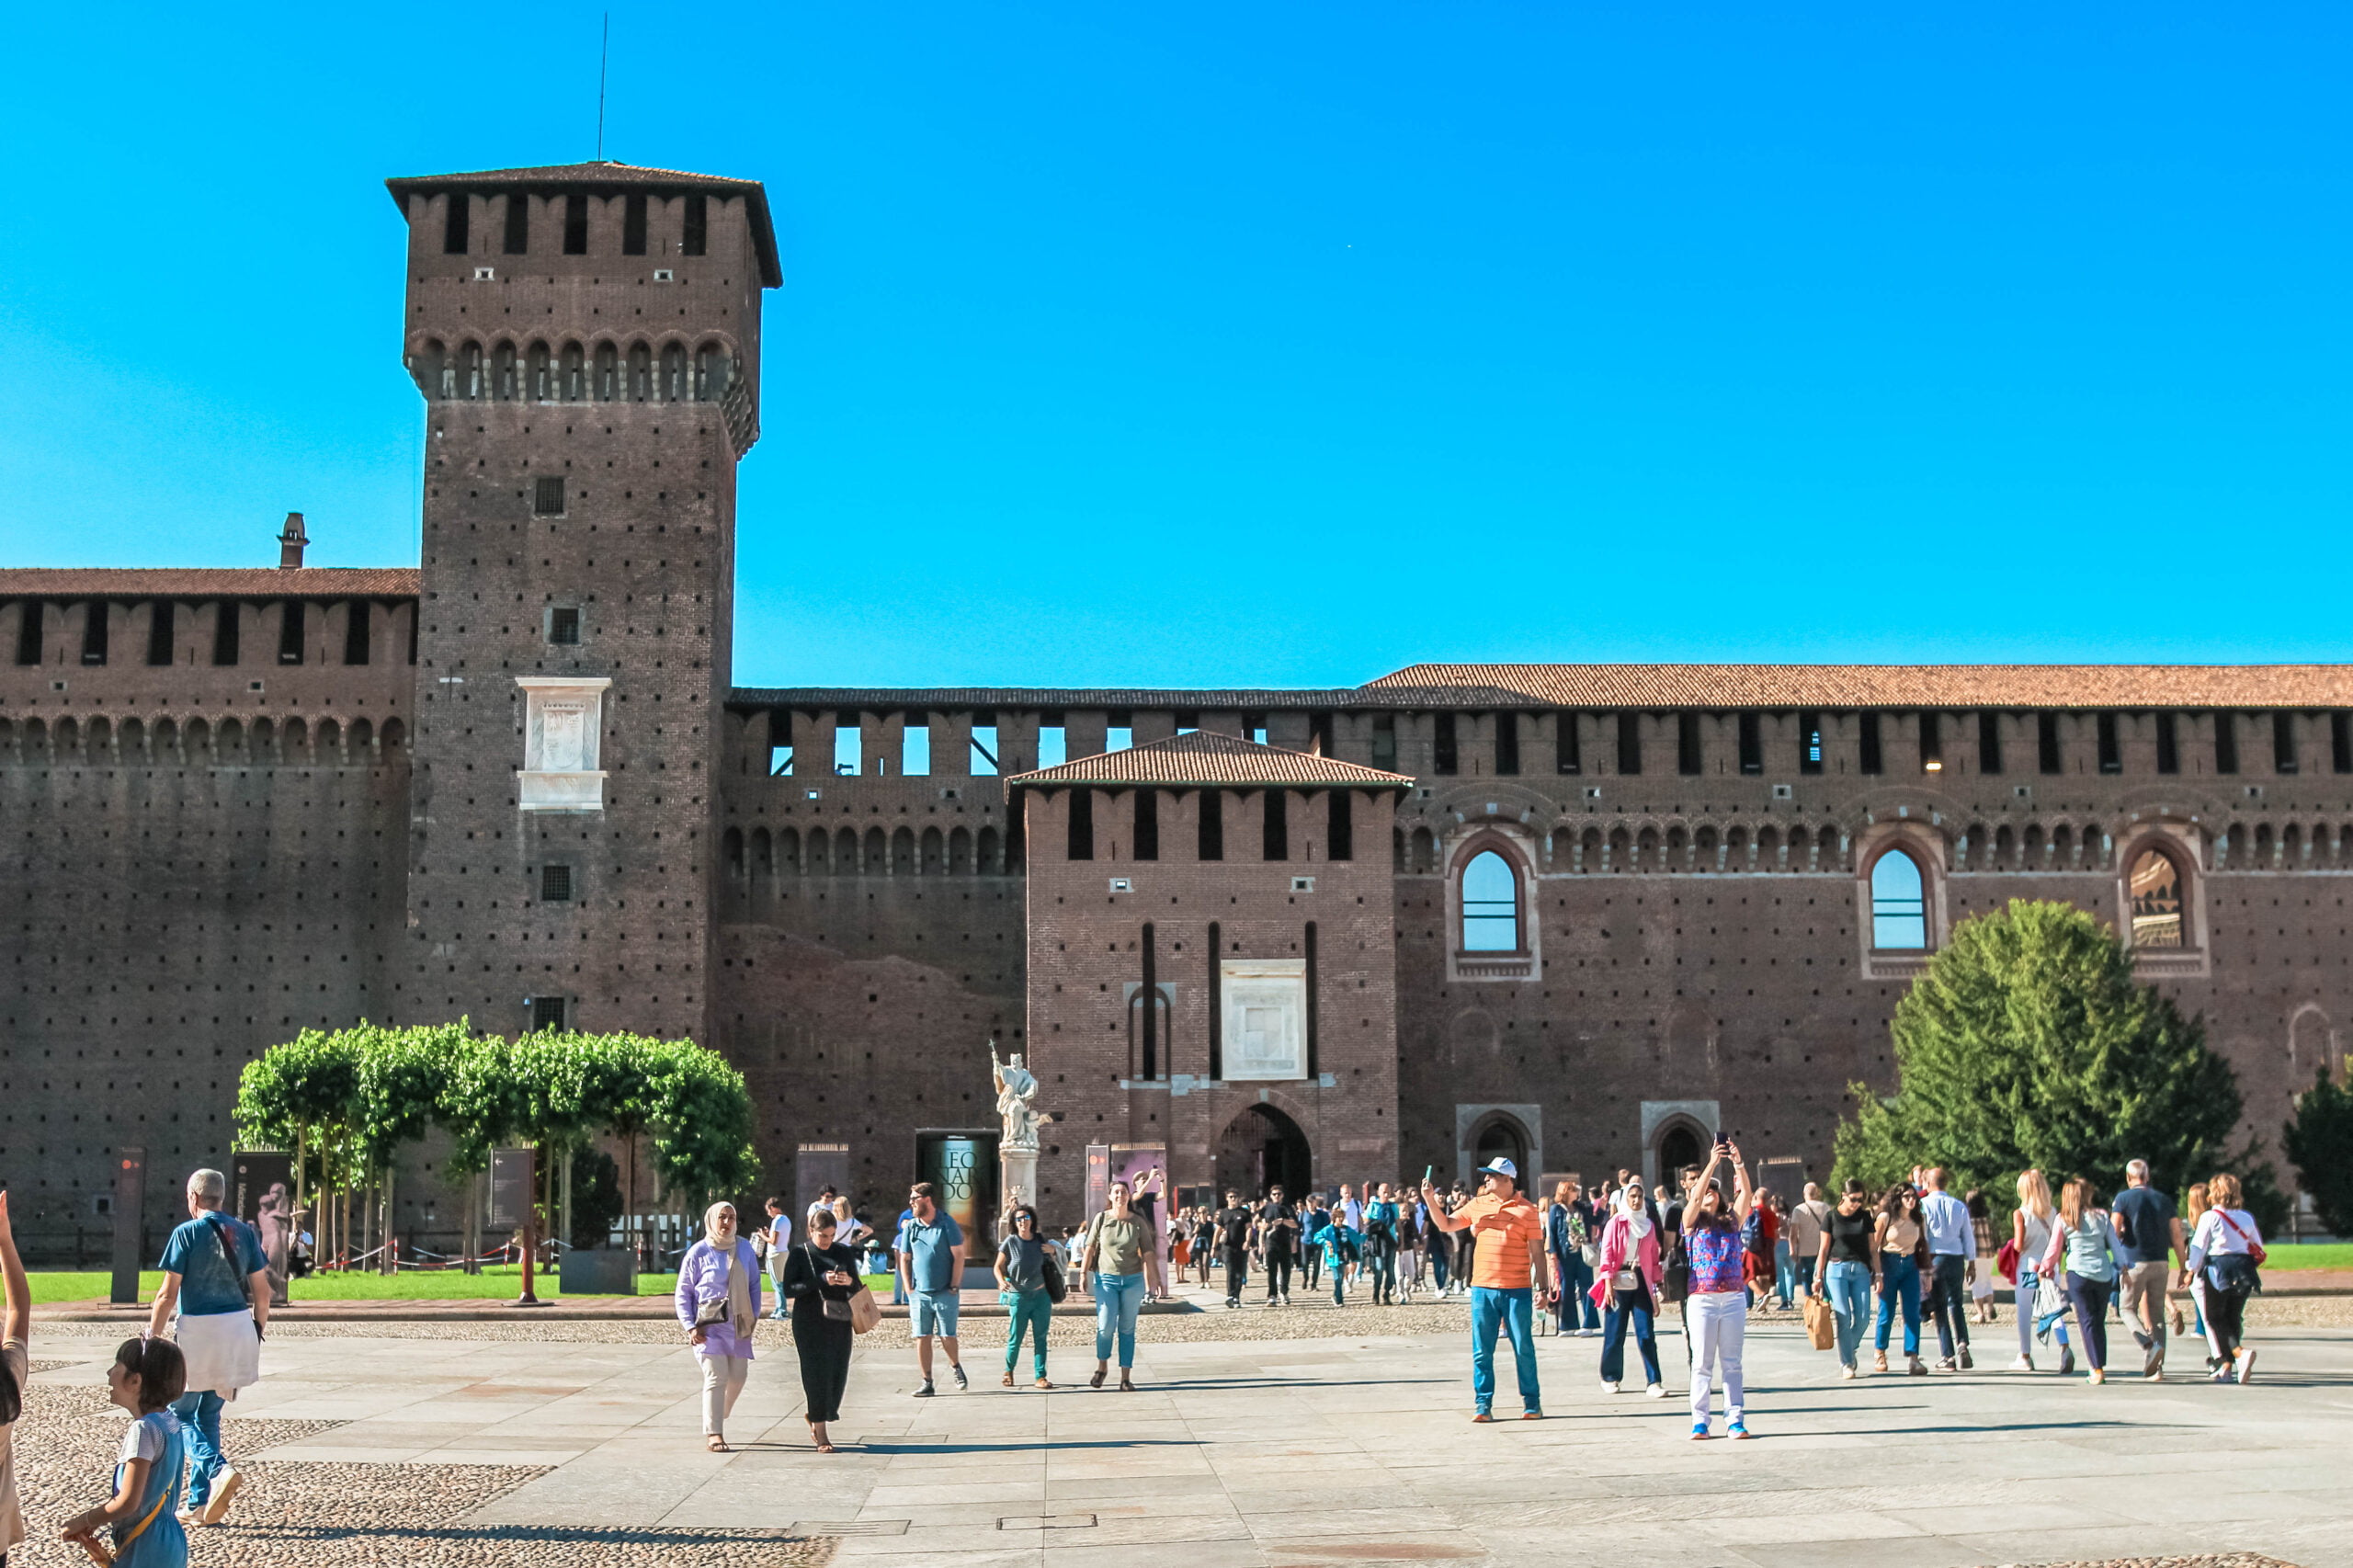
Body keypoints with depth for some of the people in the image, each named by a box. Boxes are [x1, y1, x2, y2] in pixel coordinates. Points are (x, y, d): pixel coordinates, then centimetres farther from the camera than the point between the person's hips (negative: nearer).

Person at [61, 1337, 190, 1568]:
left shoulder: (144, 1430, -20)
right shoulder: (170, 1423, 6)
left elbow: (127, 1503, -21)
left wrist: (84, 1521, -6)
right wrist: (94, 1517, 10)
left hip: (145, 1549, -9)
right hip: (170, 1541, 9)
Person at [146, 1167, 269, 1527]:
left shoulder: (186, 1233, -7)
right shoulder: (244, 1232, 7)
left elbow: (168, 1293, -9)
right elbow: (261, 1290, 7)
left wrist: (152, 1337, -2)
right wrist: (257, 1332, 18)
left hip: (197, 1330, -5)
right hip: (239, 1328, 5)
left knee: (180, 1412, 9)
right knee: (208, 1415, 16)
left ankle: (218, 1470, -15)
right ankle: (199, 1503, 18)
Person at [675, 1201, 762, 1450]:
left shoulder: (744, 1248, 5)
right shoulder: (698, 1252, -3)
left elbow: (754, 1284, 13)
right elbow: (683, 1294, 1)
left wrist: (754, 1316, 3)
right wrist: (690, 1327, -8)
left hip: (739, 1324, 4)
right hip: (709, 1325, -4)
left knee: (738, 1377, 5)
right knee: (716, 1377, -12)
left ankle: (716, 1418, 29)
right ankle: (713, 1434, -6)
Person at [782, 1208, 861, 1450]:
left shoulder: (844, 1253, 8)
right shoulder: (799, 1254, -2)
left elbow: (858, 1288, 12)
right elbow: (788, 1289, -9)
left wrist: (850, 1282, -12)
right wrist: (821, 1280, -19)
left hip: (839, 1322, 4)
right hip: (810, 1323, -4)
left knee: (838, 1374, 3)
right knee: (817, 1374, -5)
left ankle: (816, 1416, 29)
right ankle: (821, 1434, 2)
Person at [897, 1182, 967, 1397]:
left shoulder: (947, 1223, -5)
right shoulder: (910, 1227, 6)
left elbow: (959, 1256, -5)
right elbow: (904, 1260, 11)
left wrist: (954, 1286, -9)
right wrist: (909, 1290, 3)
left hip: (945, 1293, -3)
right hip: (919, 1293, 3)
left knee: (947, 1336, -1)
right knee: (922, 1337, 1)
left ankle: (955, 1366, 27)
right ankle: (927, 1383, 9)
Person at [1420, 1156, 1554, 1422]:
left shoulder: (1527, 1210, -1)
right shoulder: (1477, 1205, 10)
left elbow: (1537, 1252, -1)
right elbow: (1445, 1224, 12)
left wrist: (1542, 1288, -5)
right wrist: (1431, 1201, -2)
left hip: (1517, 1290, -3)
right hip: (1483, 1288, 3)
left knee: (1523, 1349, 3)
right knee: (1482, 1351, 4)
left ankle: (1532, 1403, 14)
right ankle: (1483, 1405, 10)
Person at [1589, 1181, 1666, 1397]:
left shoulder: (1648, 1225, 13)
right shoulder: (1616, 1223, 1)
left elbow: (1654, 1257, 15)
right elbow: (1606, 1253, -4)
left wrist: (1655, 1286, 11)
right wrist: (1608, 1283, -13)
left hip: (1641, 1283, 3)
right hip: (1619, 1284, -3)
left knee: (1646, 1334, -5)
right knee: (1614, 1334, 2)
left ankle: (1653, 1382, -6)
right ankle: (1610, 1378, 16)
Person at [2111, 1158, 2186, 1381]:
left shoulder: (2124, 1198, -3)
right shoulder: (2164, 1200, 9)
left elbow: (2114, 1231, -10)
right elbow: (2177, 1237, 7)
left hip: (2135, 1262, -4)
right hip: (2161, 1262, 4)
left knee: (2129, 1309, 8)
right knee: (2157, 1313, 10)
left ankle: (2149, 1345, -18)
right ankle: (2156, 1367, 5)